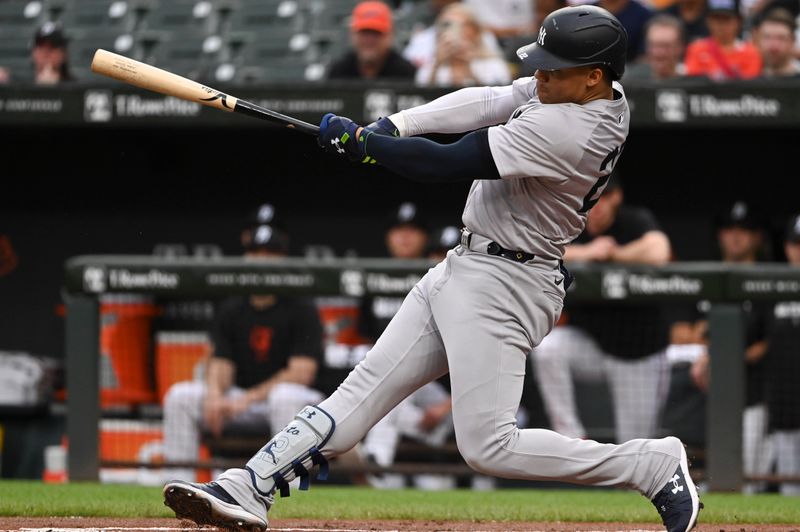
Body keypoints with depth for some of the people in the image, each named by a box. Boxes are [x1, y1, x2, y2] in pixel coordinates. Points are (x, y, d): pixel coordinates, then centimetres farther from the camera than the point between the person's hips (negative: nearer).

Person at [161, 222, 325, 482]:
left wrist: (249, 399, -24)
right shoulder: (230, 311, 8)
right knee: (180, 396, -15)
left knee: (285, 397, -40)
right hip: (241, 397, 5)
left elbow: (301, 372, -17)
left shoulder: (301, 311, -7)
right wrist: (215, 394, -24)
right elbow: (221, 363, 1)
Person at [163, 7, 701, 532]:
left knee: (489, 446, -11)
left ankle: (655, 464, -2)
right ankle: (248, 489, 4)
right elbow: (494, 102, 6)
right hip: (462, 271, 10)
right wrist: (395, 126, -5)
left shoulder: (564, 131, -27)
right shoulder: (585, 92, 1)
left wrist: (360, 141, -11)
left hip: (500, 288, -10)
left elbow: (446, 163, -24)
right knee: (365, 389, 6)